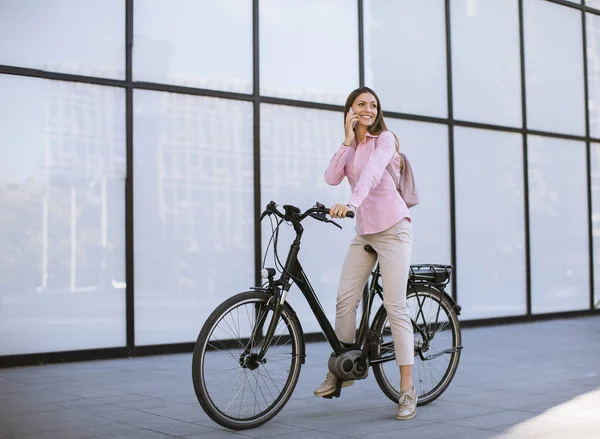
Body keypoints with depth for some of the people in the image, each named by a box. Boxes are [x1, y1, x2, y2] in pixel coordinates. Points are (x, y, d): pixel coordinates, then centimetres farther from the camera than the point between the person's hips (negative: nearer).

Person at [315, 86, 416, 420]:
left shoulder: (385, 139, -5)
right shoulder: (350, 147, 13)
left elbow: (372, 173, -25)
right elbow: (332, 178, -5)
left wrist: (351, 203, -40)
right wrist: (349, 141, -10)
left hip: (392, 228, -6)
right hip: (364, 232, 6)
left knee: (395, 306, -9)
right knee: (345, 299, -1)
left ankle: (408, 389, -5)